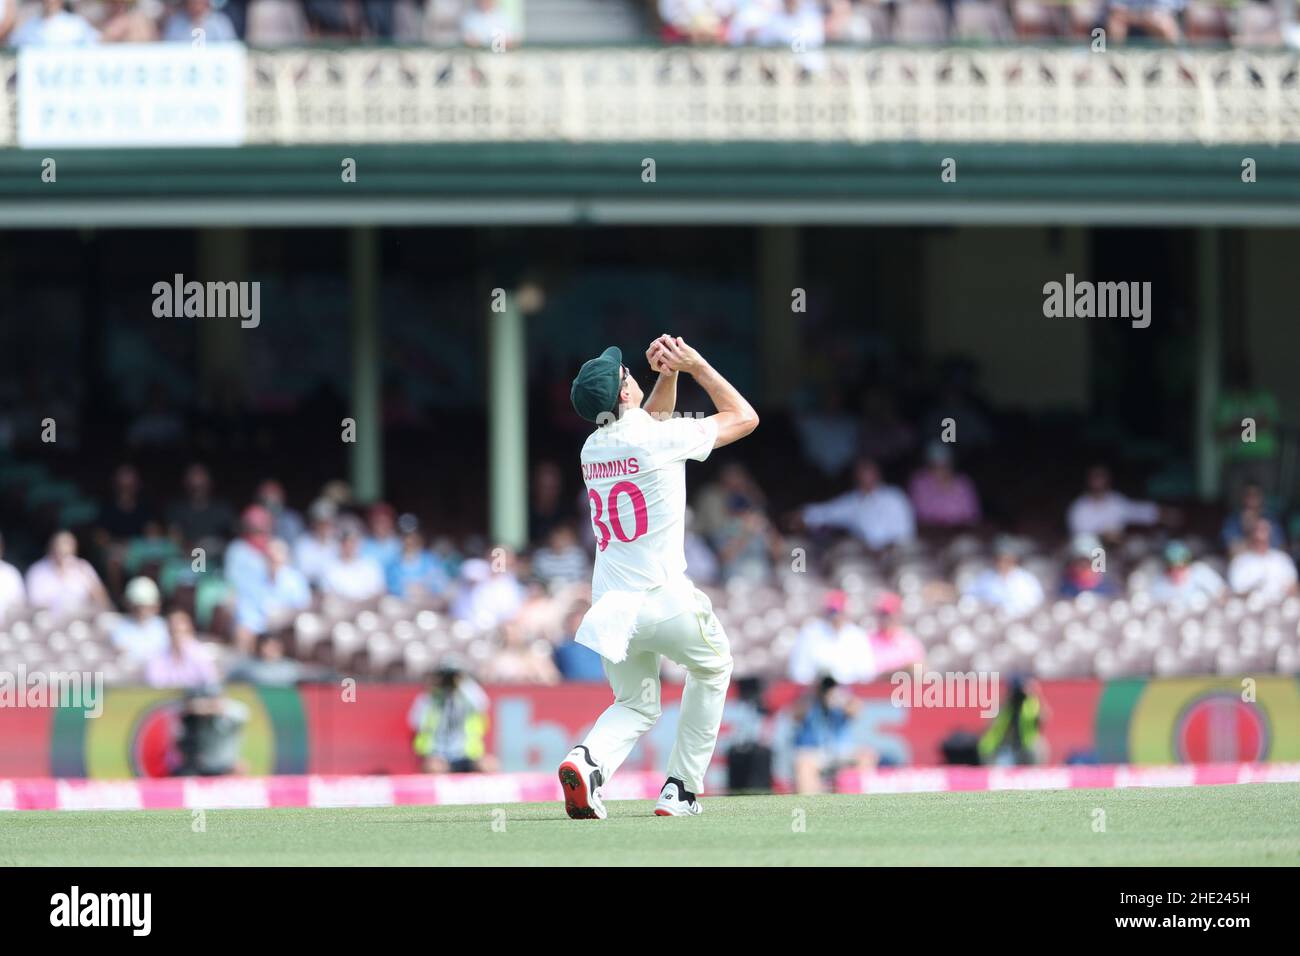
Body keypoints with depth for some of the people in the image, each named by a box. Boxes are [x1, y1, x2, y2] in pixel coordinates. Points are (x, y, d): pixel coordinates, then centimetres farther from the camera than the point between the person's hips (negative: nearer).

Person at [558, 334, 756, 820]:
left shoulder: (593, 447, 10)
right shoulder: (658, 438, -10)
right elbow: (745, 417, 3)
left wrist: (667, 375, 19)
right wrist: (696, 365, 10)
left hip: (610, 606, 5)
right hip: (664, 599, -5)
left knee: (636, 706, 20)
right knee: (712, 668, 24)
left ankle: (590, 760, -15)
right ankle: (681, 789, 18)